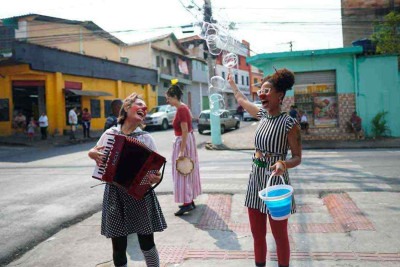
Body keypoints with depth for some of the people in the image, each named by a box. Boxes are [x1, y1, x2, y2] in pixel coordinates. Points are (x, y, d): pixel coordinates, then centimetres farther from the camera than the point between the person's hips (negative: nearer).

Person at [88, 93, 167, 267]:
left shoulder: (145, 138, -2)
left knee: (147, 243, 5)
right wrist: (93, 154, -6)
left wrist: (156, 177, -23)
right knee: (118, 246, 10)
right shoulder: (110, 133, 2)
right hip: (115, 195, 1)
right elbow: (94, 152, 17)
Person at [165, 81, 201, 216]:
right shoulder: (182, 107, 10)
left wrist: (181, 151, -25)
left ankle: (187, 203, -1)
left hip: (183, 142, -10)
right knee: (187, 172, 15)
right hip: (187, 141, 10)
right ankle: (190, 200, 23)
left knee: (182, 173, -5)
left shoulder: (181, 109, -20)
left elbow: (185, 131, -24)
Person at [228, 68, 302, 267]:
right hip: (255, 180, 6)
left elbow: (297, 157, -10)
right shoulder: (262, 114, 5)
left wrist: (283, 164, -31)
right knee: (257, 235, 16)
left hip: (276, 183, -6)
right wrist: (232, 82, 36)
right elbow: (241, 100, 24)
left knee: (280, 236, 9)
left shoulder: (289, 123, -15)